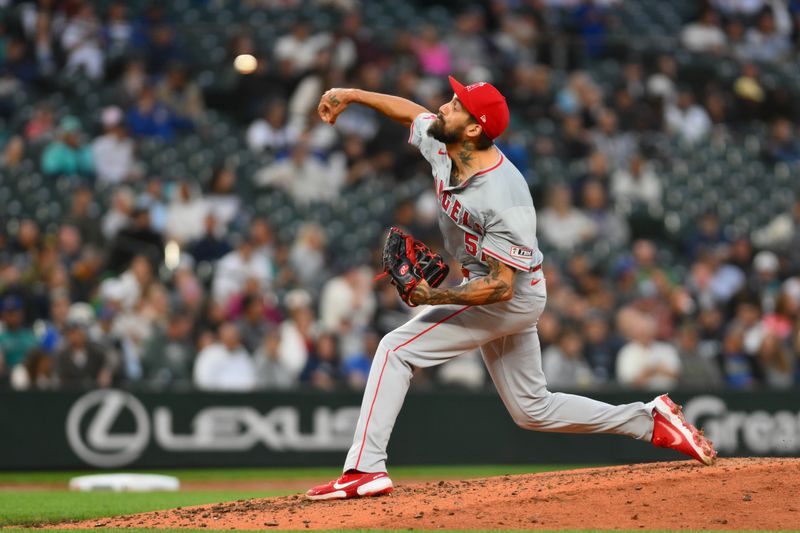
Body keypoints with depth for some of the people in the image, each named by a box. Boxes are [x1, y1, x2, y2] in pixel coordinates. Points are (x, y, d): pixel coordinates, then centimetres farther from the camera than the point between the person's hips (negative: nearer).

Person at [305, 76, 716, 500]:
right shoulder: (444, 148, -9)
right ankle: (650, 421, 19)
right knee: (532, 409, 17)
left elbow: (500, 286, -30)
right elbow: (412, 112, 13)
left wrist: (435, 297, -36)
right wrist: (351, 95, 5)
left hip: (509, 300, -9)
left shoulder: (504, 201, -32)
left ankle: (366, 469, -18)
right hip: (508, 302, 9)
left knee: (397, 350, -14)